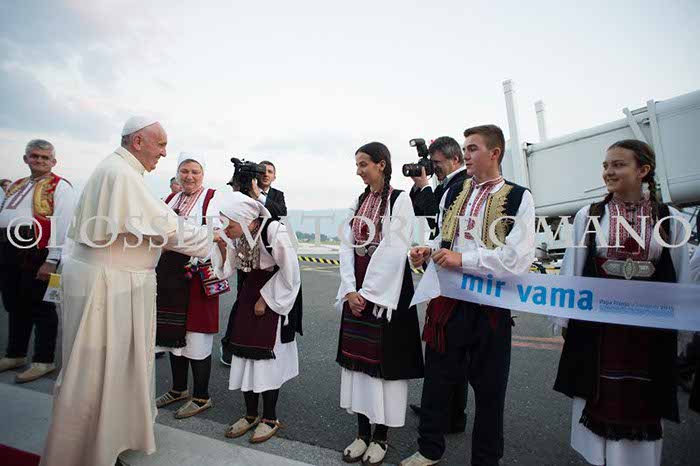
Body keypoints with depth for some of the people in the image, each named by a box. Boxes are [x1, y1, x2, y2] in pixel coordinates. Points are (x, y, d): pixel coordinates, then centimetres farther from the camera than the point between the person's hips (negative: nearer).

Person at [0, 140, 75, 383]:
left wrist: (52, 260, -19)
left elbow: (62, 224, -14)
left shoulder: (60, 187, -5)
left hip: (36, 251, -7)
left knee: (39, 306, -1)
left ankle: (43, 361, 10)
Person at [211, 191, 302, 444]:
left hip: (276, 293, -6)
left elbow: (289, 271, -18)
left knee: (267, 355, -1)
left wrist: (266, 299, -13)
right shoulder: (237, 235, -5)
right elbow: (227, 270, 2)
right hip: (250, 292, 7)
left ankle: (270, 418, 19)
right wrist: (221, 246, -14)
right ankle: (251, 414, 27)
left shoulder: (274, 231, -25)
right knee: (244, 352, 9)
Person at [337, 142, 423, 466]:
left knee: (384, 357, 2)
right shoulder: (359, 202, 12)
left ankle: (381, 435, 20)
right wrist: (351, 289, -6)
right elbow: (347, 246, 6)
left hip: (386, 287, -6)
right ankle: (362, 432, 25)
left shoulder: (399, 199, -7)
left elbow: (392, 250, -14)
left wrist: (369, 293, -14)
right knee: (357, 357, 10)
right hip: (357, 288, 6)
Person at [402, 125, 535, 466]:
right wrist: (427, 252, -2)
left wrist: (463, 259, -21)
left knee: (489, 388, 13)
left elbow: (518, 259, -17)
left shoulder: (518, 197, -6)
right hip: (448, 300, 4)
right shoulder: (454, 193, 9)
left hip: (490, 306, -4)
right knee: (436, 378, 15)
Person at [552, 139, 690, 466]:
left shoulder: (669, 218, 1)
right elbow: (571, 270, 1)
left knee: (642, 406, 12)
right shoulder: (588, 216, -1)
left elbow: (681, 279, 7)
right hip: (597, 326, 0)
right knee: (599, 400, 10)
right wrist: (565, 319, 2)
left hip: (650, 330, 1)